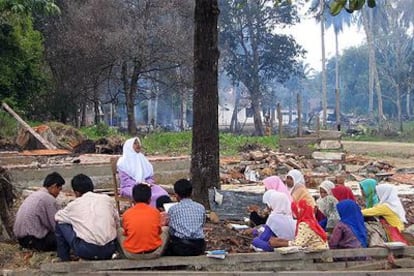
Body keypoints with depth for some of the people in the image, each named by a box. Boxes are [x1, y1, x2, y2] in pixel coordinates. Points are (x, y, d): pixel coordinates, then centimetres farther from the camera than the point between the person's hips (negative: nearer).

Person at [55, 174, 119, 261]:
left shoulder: (74, 205, 5)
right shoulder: (107, 199, 9)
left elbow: (57, 217, 23)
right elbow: (117, 224, 16)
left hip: (86, 251, -3)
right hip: (109, 250, 3)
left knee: (61, 223, 17)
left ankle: (64, 258, 24)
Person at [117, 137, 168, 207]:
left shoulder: (143, 159, 18)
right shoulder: (123, 162, 1)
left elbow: (150, 176, 18)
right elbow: (125, 180, -7)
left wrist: (149, 183, -5)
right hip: (130, 187, -5)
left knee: (163, 194, -25)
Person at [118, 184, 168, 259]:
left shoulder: (126, 214, -4)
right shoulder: (155, 212, -3)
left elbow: (125, 233, 10)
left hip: (131, 255, 0)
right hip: (153, 254, 0)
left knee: (120, 231, 26)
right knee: (165, 229, 25)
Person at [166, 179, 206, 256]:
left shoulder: (172, 209, 0)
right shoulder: (201, 208, 7)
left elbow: (171, 232, 1)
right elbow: (202, 225, 14)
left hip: (180, 247, -2)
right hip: (198, 248, 3)